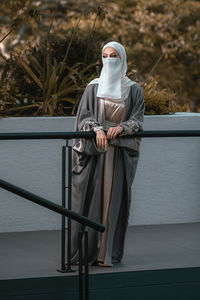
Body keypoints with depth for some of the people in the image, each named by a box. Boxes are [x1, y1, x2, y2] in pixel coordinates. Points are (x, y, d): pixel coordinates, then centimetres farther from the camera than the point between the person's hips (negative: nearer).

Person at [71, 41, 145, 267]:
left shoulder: (133, 90, 6)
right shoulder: (93, 87, 6)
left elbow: (138, 120, 0)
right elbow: (84, 116, -2)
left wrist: (121, 127, -19)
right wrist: (98, 129, -21)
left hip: (120, 153, 0)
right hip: (94, 151, 0)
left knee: (114, 199, -1)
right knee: (90, 198, -3)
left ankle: (108, 252, 2)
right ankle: (86, 251, 1)